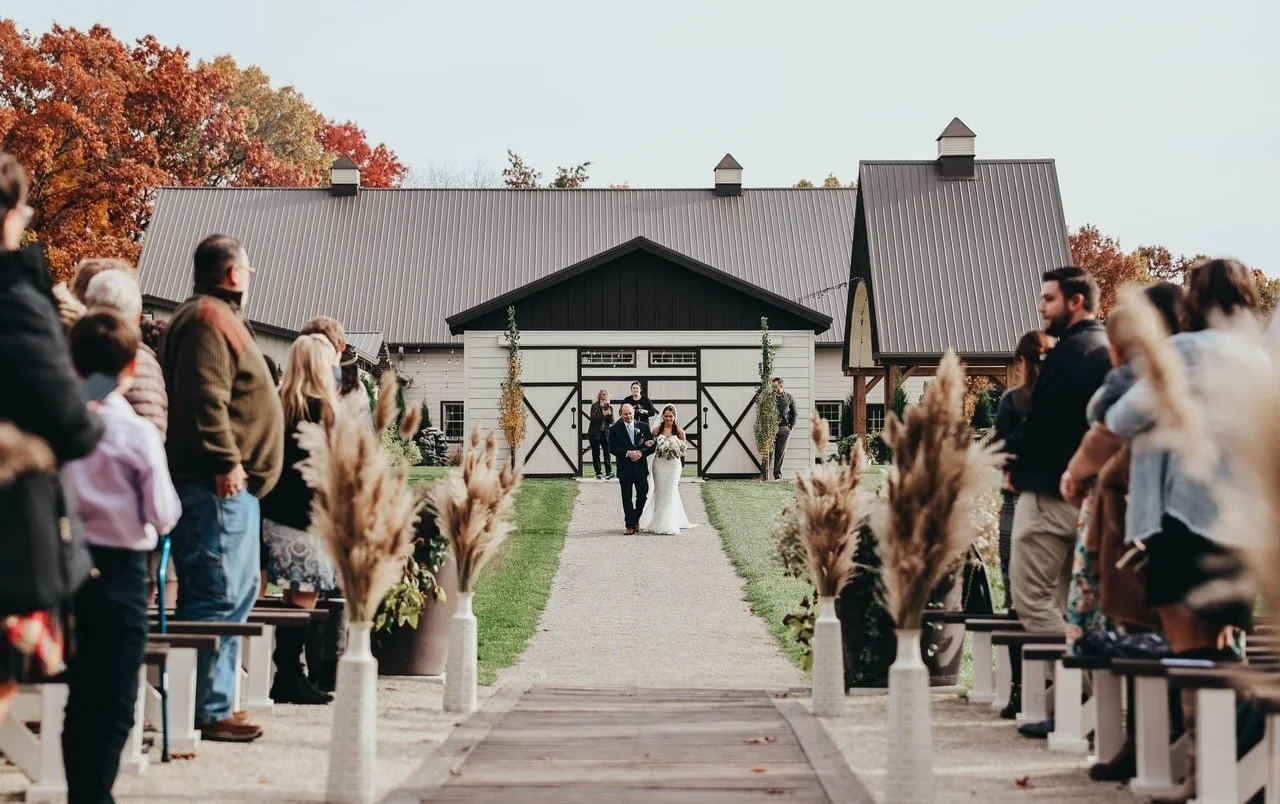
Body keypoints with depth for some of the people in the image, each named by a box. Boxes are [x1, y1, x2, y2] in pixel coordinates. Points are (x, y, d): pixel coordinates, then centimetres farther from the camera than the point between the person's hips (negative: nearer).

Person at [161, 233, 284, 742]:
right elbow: (205, 398, -21)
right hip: (220, 486, -11)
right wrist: (226, 462, -24)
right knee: (221, 596, -12)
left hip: (230, 486, 11)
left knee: (234, 594, 13)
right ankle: (209, 711, -11)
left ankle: (211, 704, 17)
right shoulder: (208, 319, -10)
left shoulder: (217, 318, 24)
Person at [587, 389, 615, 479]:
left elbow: (612, 422, 5)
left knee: (607, 452, -8)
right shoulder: (595, 406, 1)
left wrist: (610, 414, -14)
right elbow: (593, 418, -12)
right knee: (596, 454, 2)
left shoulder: (609, 407, 8)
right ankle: (598, 473, 7)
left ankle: (609, 472, -7)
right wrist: (602, 414, -24)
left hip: (605, 432, 1)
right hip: (595, 433, -1)